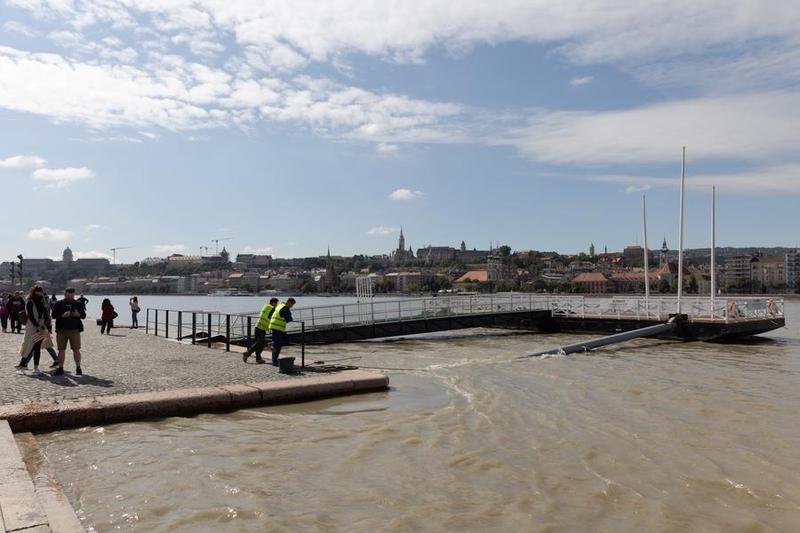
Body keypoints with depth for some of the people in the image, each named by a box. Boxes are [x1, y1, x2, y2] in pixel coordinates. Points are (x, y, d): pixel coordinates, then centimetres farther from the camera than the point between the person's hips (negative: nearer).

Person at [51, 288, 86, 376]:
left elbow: (84, 315, 7)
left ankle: (78, 368, 7)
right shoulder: (58, 304, 6)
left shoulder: (78, 304, 9)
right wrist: (63, 315, -20)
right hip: (61, 330, 0)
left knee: (76, 349, 0)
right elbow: (54, 315, -2)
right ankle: (60, 368, 14)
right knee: (61, 350, 5)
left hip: (75, 330, 0)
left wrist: (78, 315, -15)